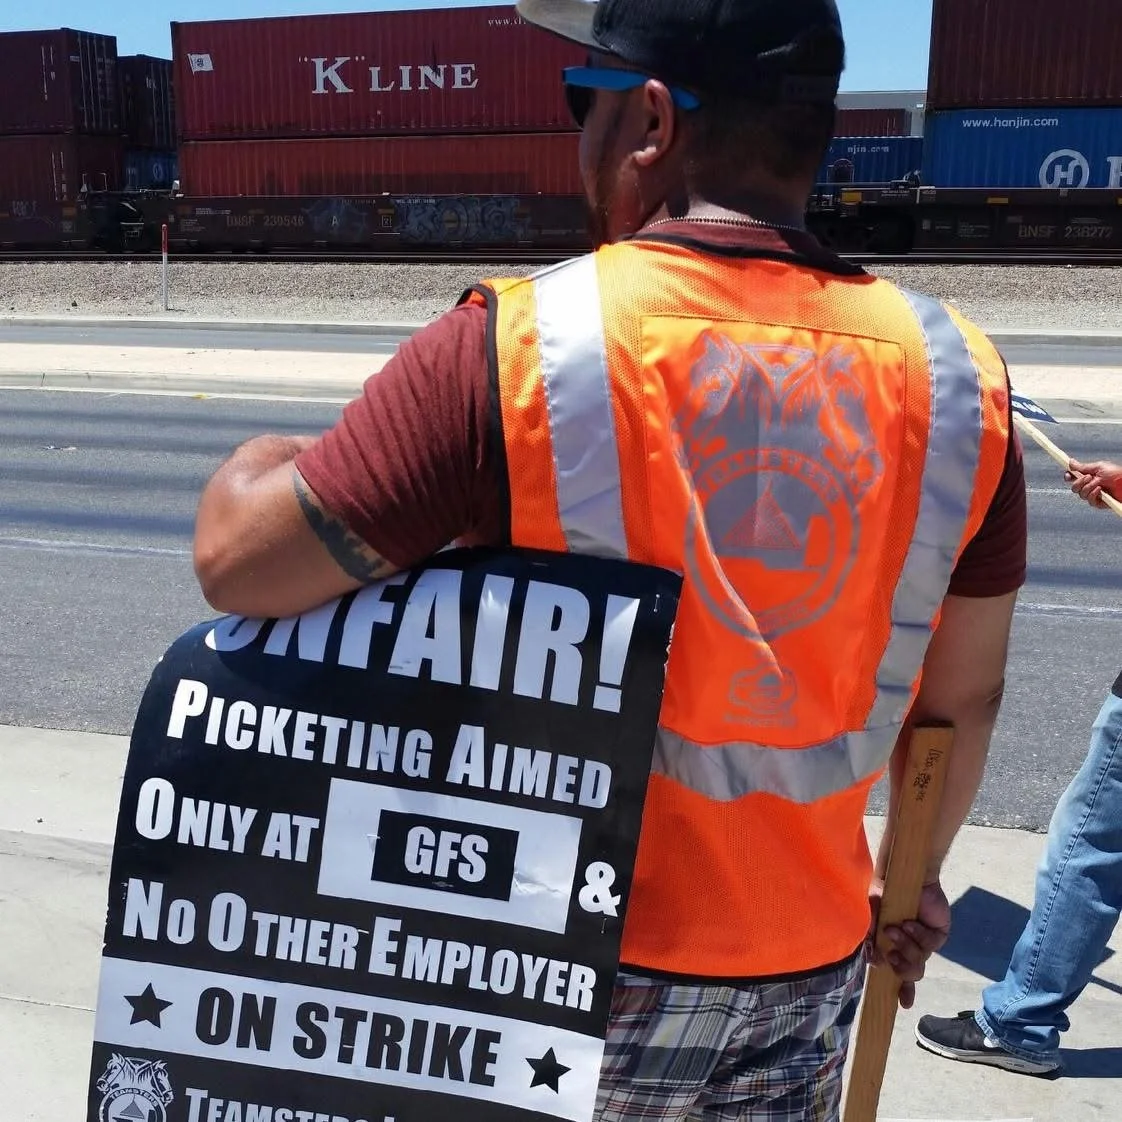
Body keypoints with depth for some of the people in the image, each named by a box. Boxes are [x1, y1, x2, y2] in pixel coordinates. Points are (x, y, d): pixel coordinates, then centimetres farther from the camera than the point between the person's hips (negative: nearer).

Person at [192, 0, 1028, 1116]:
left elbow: (237, 564, -15)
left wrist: (254, 466, 8)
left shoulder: (517, 347, -21)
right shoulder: (956, 375, -7)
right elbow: (962, 697, 2)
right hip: (810, 969, 3)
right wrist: (915, 876, 20)